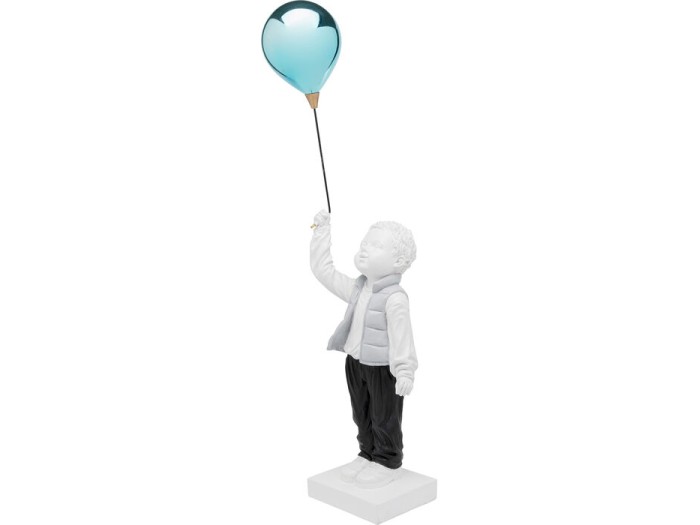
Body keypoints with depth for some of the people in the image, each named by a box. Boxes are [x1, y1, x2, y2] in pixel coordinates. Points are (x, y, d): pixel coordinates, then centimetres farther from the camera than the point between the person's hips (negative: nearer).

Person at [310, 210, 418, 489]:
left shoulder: (395, 299, -22)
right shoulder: (356, 288, 2)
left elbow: (401, 336, -22)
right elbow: (323, 270, 7)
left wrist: (405, 372, -24)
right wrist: (321, 231, 5)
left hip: (383, 369, -8)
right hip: (356, 363, 8)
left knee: (385, 418, 7)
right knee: (362, 415, 19)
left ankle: (387, 462, 22)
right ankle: (368, 455, 35)